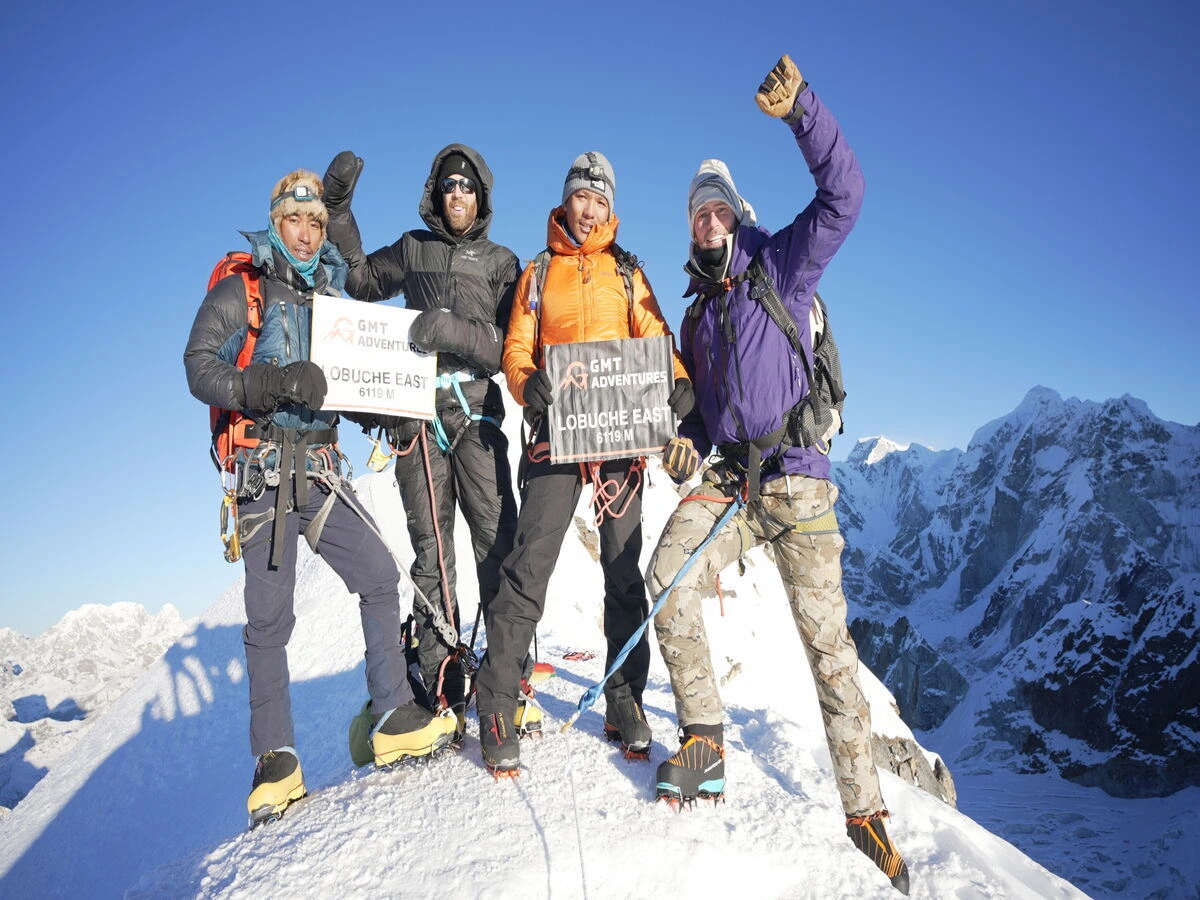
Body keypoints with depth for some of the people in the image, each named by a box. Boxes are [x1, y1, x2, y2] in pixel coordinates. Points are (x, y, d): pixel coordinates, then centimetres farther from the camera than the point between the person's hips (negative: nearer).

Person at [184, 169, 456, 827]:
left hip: (321, 469, 5)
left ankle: (393, 721, 9)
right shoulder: (240, 290, -1)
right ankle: (275, 760, 8)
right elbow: (200, 370, -11)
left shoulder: (333, 296, 17)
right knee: (269, 617, -3)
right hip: (263, 469, -5)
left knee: (380, 576, -1)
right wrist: (274, 381, -28)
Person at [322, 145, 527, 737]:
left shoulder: (500, 263, 11)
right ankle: (443, 697, 7)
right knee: (431, 555, 1)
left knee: (497, 545, -8)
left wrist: (454, 331, -16)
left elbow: (508, 347, 1)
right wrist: (337, 209, 21)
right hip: (416, 416, 1)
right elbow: (360, 280, 29)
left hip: (475, 416, -1)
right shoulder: (413, 250, 16)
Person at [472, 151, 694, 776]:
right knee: (529, 566, -8)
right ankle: (497, 704, 1)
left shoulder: (628, 275, 17)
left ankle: (625, 700, 16)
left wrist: (678, 380, -17)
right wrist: (527, 382, -17)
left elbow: (655, 338, 5)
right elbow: (516, 347, 7)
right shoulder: (538, 273, 16)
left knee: (624, 569, 5)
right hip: (556, 429, -1)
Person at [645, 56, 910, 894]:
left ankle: (865, 808, 9)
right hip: (730, 478, 5)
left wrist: (803, 109, -20)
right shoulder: (699, 312, 20)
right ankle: (705, 740, -4)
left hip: (798, 479, -5)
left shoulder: (783, 263, 5)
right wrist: (688, 440, 7)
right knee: (668, 572, -20)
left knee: (827, 637, -4)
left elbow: (844, 193, -9)